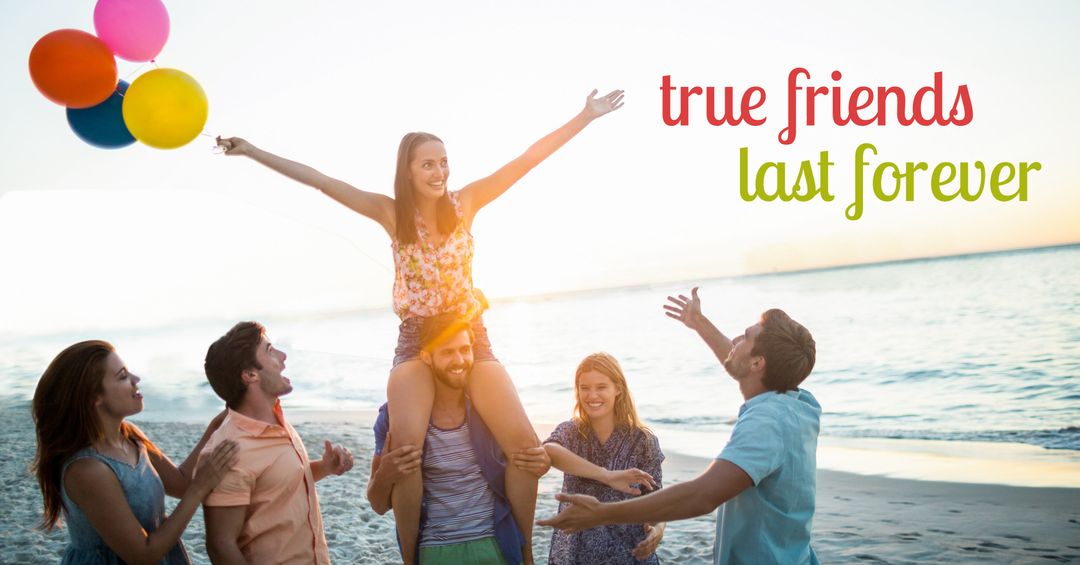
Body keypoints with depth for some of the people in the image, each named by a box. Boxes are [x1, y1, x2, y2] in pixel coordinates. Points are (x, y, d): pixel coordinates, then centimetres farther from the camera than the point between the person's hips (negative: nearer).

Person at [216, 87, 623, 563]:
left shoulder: (466, 202, 1)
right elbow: (318, 179, 1)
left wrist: (585, 117, -3)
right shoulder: (391, 213, 1)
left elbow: (527, 159, -2)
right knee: (405, 445, -28)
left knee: (525, 444, -13)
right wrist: (254, 152, 1)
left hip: (471, 337, 1)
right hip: (416, 342, -1)